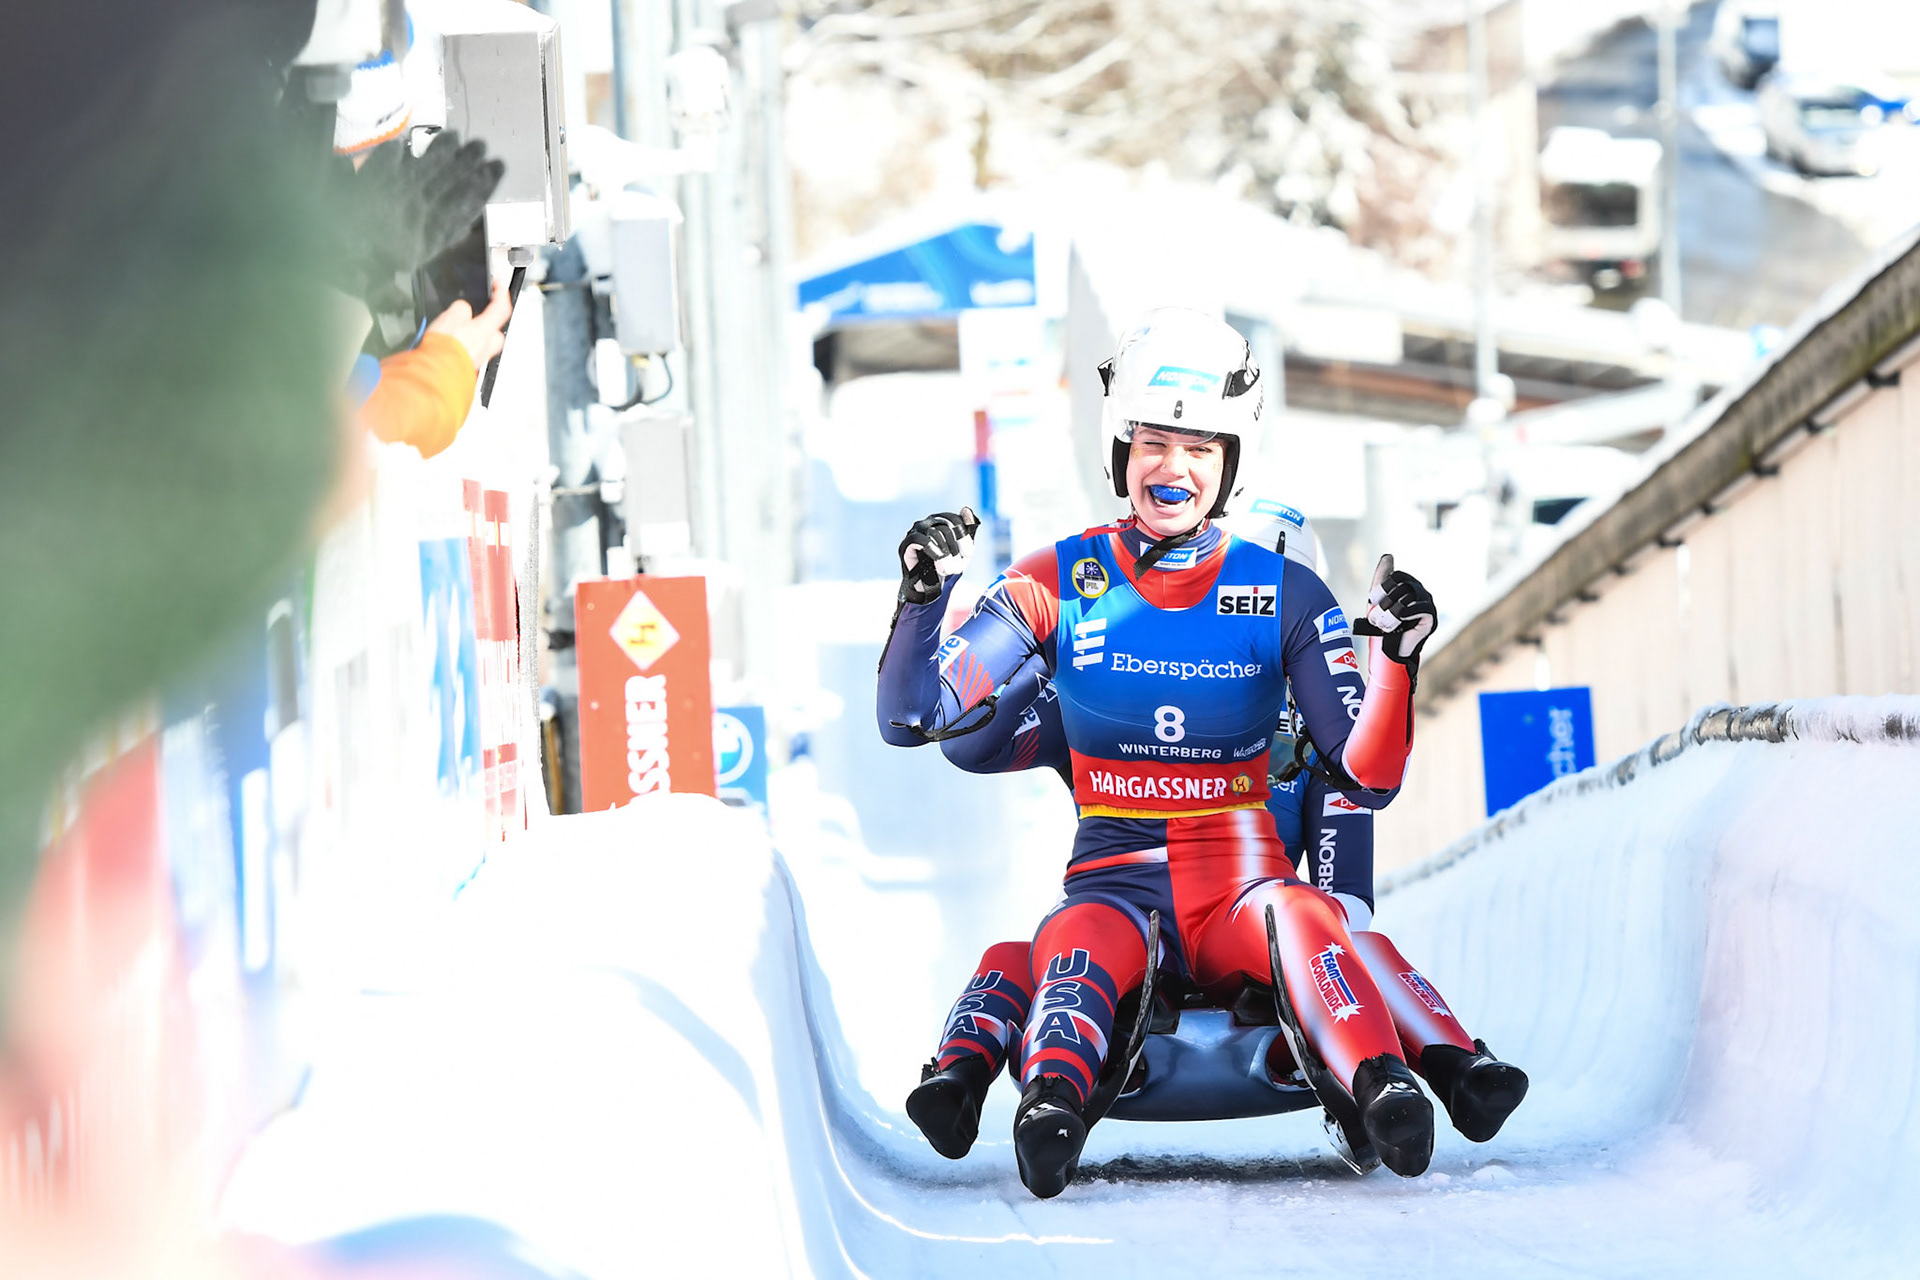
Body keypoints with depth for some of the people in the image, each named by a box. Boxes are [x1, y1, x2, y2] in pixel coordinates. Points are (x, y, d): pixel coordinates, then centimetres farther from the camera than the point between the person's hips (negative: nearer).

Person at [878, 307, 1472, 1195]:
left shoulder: (1285, 596, 6)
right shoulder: (1060, 584, 5)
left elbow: (1368, 776, 3)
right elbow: (911, 718, 2)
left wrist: (1397, 658, -13)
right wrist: (924, 594, -14)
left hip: (1243, 885, 0)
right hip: (1114, 880, 0)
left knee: (1299, 916, -35)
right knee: (1076, 948, -36)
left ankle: (1383, 1093, -57)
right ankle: (1052, 1102, -64)